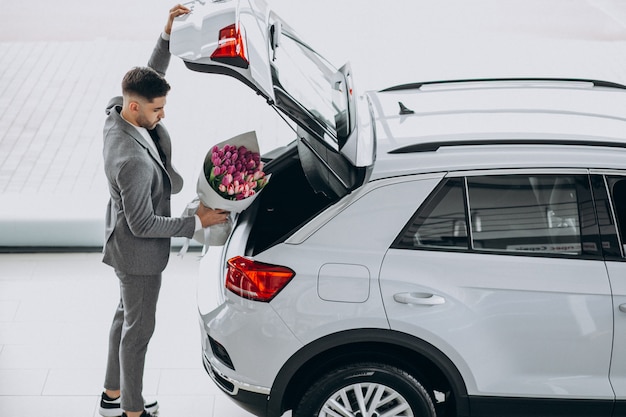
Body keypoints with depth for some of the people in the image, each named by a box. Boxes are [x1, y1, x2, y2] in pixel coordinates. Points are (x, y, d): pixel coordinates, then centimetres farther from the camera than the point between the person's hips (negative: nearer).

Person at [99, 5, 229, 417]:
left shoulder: (117, 110, -12)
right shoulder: (134, 160, -37)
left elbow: (151, 76, 7)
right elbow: (142, 224, -28)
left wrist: (167, 36, -7)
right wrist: (197, 222, -21)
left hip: (128, 245, 10)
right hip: (139, 252, -10)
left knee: (126, 316, 25)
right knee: (138, 330, 8)